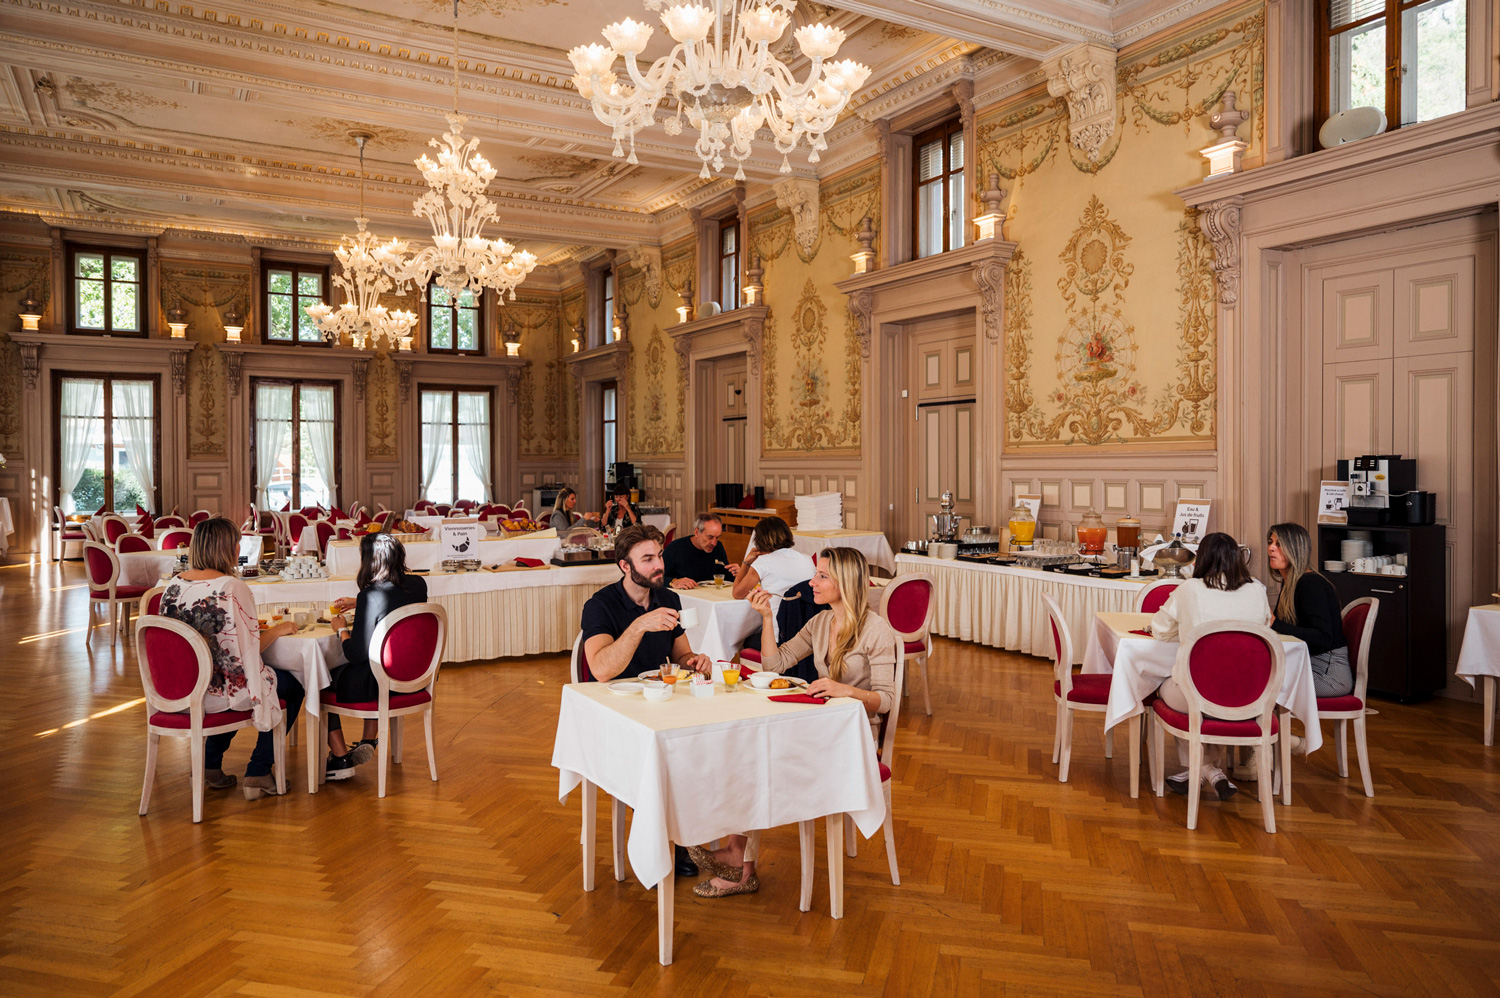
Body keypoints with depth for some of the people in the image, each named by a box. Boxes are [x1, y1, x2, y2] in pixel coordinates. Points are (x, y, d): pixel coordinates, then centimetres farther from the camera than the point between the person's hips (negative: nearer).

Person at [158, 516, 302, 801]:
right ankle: (257, 774, 17)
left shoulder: (174, 585, 0)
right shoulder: (234, 588, -20)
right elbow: (250, 647, -16)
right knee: (293, 686, 16)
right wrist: (279, 629, 2)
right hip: (217, 692, -7)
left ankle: (211, 766, 31)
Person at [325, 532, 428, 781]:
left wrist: (341, 629, 0)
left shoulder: (371, 595, -24)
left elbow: (356, 654, -18)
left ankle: (340, 759, 20)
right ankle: (368, 742, 37)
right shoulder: (418, 585, -4)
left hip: (381, 685, -7)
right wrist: (357, 602, 25)